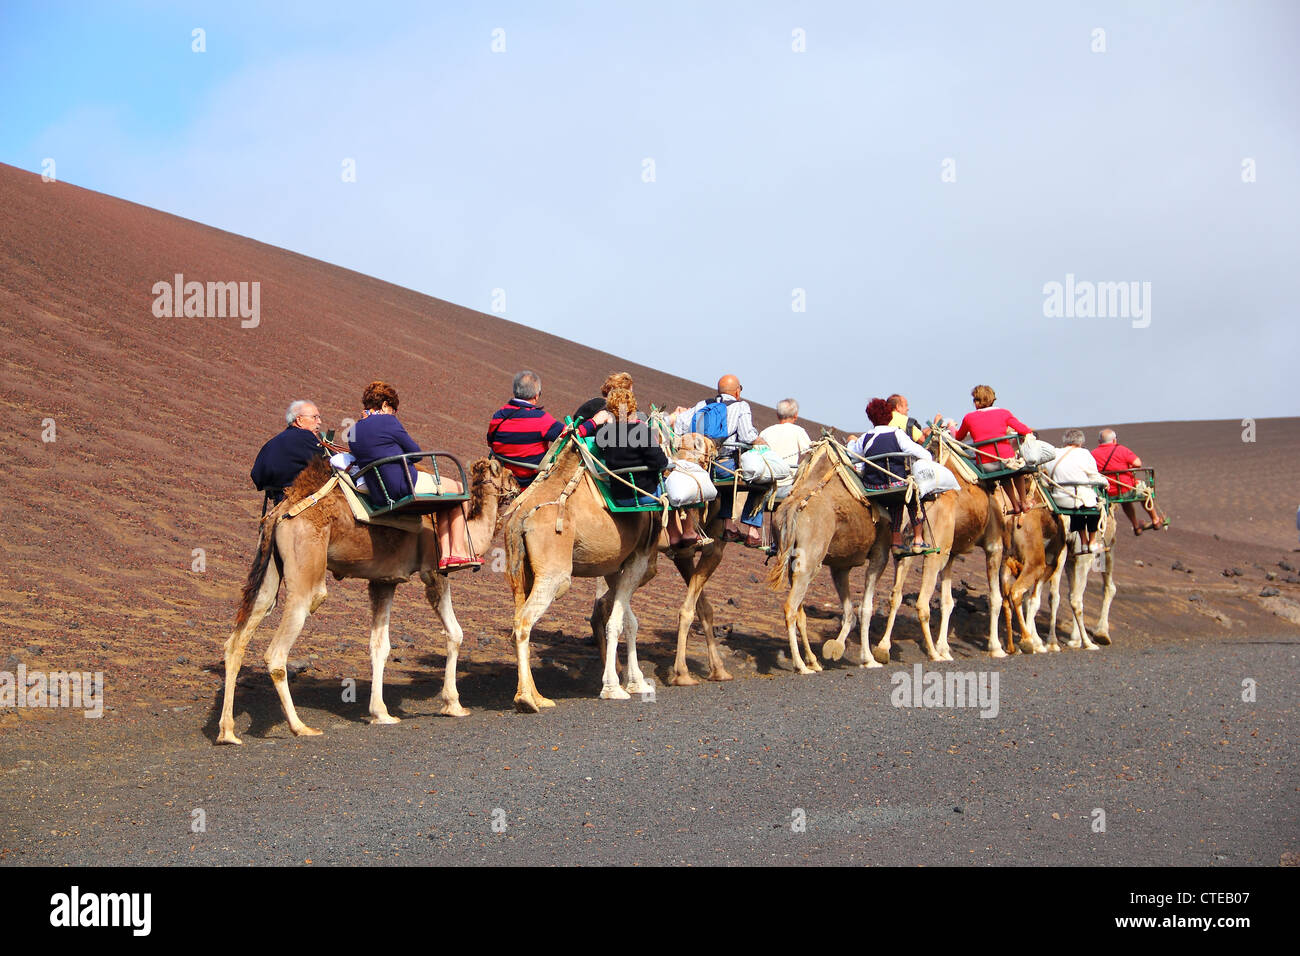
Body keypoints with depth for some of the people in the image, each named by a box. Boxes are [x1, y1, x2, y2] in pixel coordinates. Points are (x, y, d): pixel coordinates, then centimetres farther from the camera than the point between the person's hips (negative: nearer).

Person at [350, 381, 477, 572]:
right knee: (458, 490, 13)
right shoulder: (387, 421, -9)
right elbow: (416, 453, -3)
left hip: (378, 496, 9)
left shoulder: (354, 431, 13)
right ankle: (458, 552, 9)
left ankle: (444, 554, 15)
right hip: (405, 485, -9)